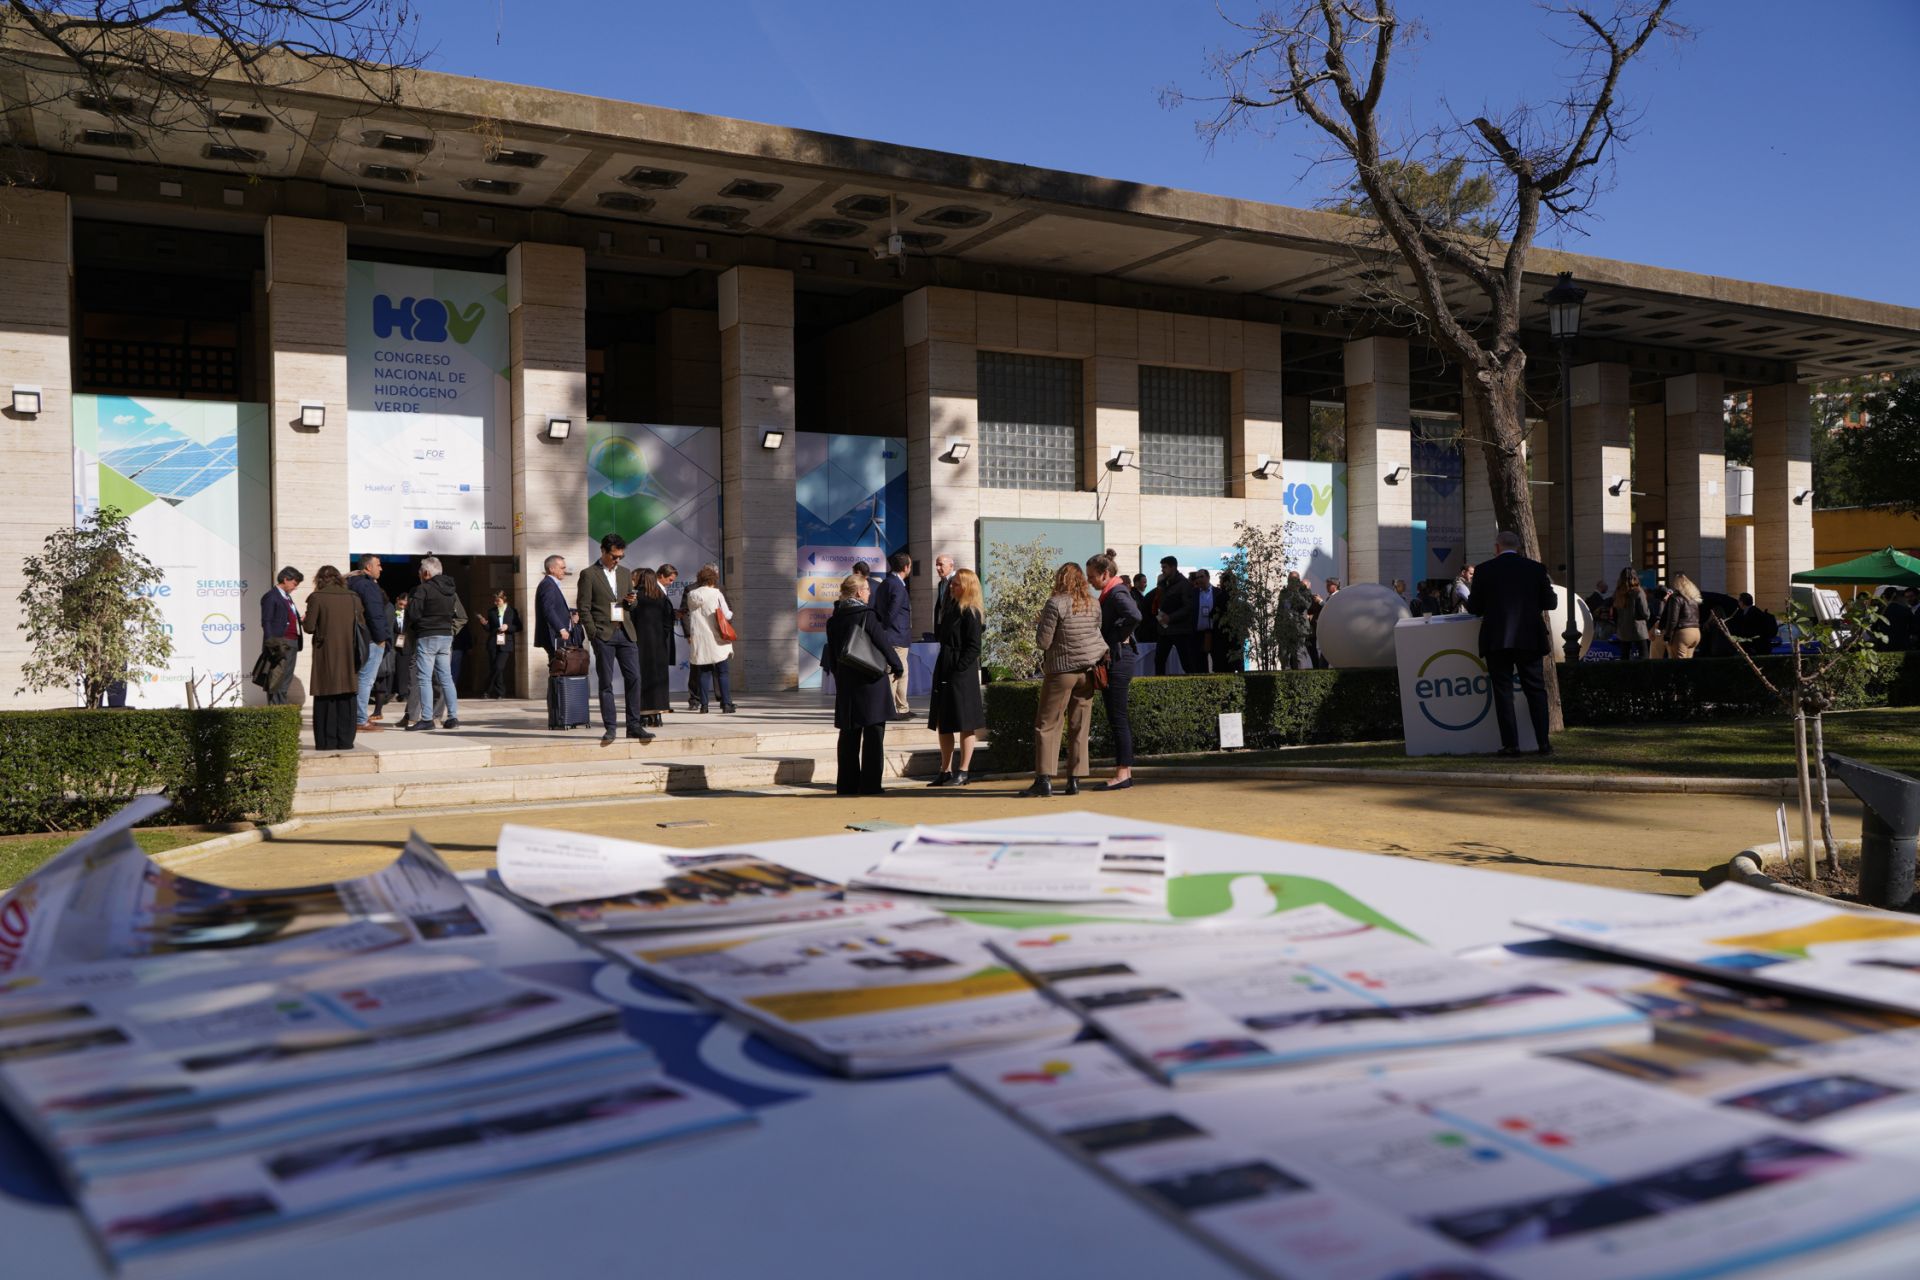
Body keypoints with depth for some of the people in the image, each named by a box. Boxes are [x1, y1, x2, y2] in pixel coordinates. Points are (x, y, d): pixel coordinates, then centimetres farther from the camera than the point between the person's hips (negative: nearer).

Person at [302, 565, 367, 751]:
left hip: (326, 654, -2)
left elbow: (309, 627, -6)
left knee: (325, 699, 4)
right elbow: (363, 625, 7)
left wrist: (303, 621, 15)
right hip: (349, 656, 2)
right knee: (346, 699, 6)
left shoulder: (317, 598, -4)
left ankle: (327, 741, 3)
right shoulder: (353, 597, 4)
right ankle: (345, 741, 6)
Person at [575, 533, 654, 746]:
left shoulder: (625, 573, 17)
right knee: (606, 683, 0)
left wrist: (630, 601, 0)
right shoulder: (589, 575, 0)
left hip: (625, 633, 4)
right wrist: (593, 633, -10)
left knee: (634, 678, -3)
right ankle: (609, 728, 4)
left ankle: (634, 725, 2)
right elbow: (583, 607, -3)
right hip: (603, 635, -4)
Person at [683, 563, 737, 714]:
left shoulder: (691, 595, 4)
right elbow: (726, 615, -8)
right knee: (722, 673, 2)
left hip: (698, 639, 3)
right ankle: (726, 705, -2)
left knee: (703, 673, 8)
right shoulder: (716, 594, -8)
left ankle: (703, 705, 6)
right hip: (716, 639, -3)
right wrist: (731, 613, 13)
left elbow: (687, 614, 11)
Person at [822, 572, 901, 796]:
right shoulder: (866, 615, -13)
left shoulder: (834, 619, 6)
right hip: (870, 683, -6)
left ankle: (847, 784, 15)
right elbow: (883, 644, -11)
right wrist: (896, 665, 5)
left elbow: (831, 653, 11)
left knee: (849, 735, 12)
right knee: (873, 735, 0)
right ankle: (870, 786, -1)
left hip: (845, 685, 6)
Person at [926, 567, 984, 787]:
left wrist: (958, 670, -18)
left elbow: (974, 647, -15)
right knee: (943, 724, 12)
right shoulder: (950, 609, 15)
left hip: (962, 673, -9)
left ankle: (962, 772, 5)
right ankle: (946, 771, 19)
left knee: (964, 724, -1)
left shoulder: (971, 613, -11)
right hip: (944, 670, 9)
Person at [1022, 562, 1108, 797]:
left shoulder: (1056, 604, -13)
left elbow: (1043, 641, -13)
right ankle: (1075, 780, 8)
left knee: (1047, 725, 1)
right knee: (1079, 727, 9)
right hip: (1088, 669, 5)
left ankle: (1044, 779, -5)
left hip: (1061, 670, -5)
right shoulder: (1094, 604, 4)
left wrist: (1040, 623, 4)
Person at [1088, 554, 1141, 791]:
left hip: (1116, 660, -10)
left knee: (1118, 718, -7)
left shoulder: (1116, 593, -14)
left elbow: (1134, 616, -31)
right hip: (1113, 661, 10)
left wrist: (1116, 639, -20)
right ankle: (1125, 770, 17)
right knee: (1118, 718, 12)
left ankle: (1123, 773, -5)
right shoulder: (1110, 594, 17)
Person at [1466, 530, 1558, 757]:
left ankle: (1511, 744, -1)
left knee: (1503, 691, 2)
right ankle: (1543, 743, 7)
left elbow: (1474, 608, 0)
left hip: (1496, 640, -2)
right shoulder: (1536, 568, 3)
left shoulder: (1483, 570, -2)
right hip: (1530, 639, 2)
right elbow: (1550, 602, 7)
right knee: (1536, 690, 9)